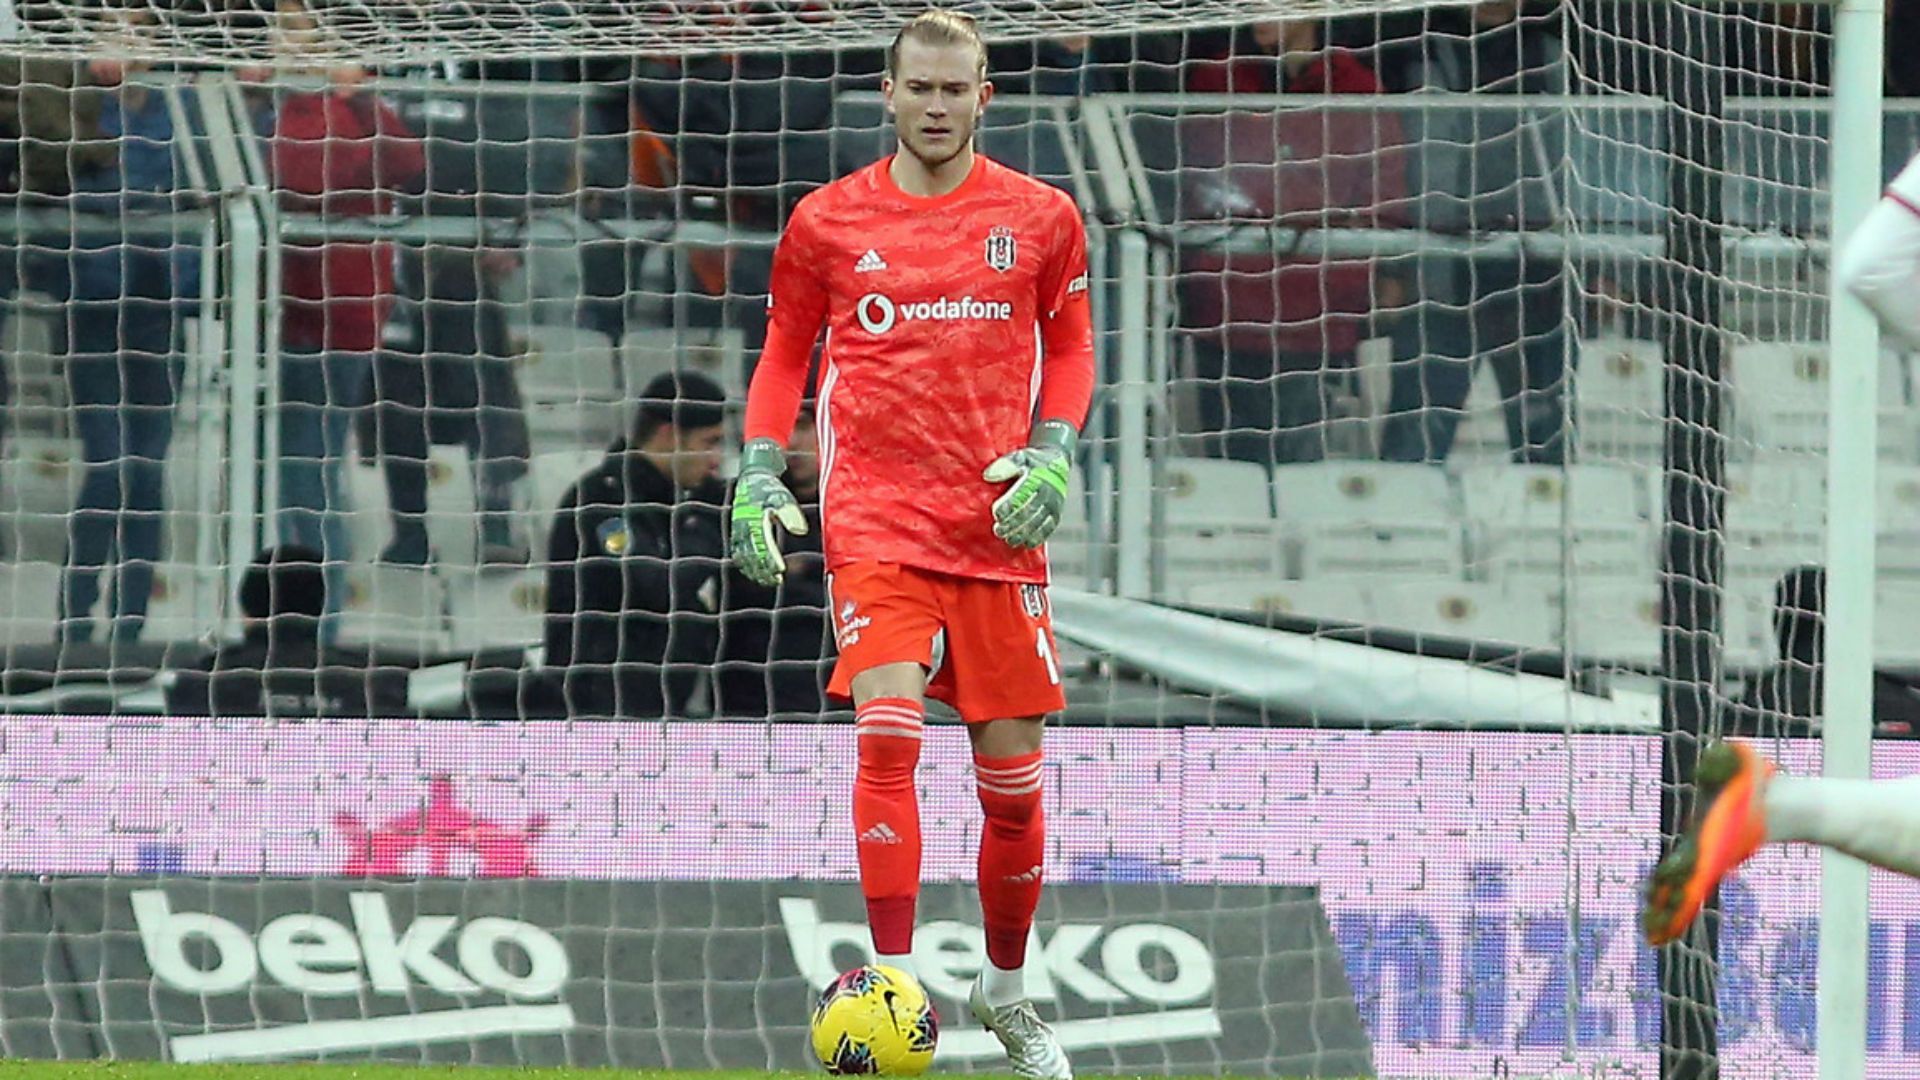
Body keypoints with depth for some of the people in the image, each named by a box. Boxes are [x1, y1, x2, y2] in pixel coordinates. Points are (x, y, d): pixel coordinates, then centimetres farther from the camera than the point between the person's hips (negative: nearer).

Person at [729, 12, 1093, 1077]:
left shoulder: (1039, 217, 4)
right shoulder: (828, 221, 3)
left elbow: (1068, 346, 13)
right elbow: (784, 352, 13)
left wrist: (1051, 455, -3)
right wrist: (758, 473, 1)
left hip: (999, 527, 1)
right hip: (875, 521, -1)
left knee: (1013, 777, 6)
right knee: (887, 734, -20)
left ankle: (1006, 988, 27)